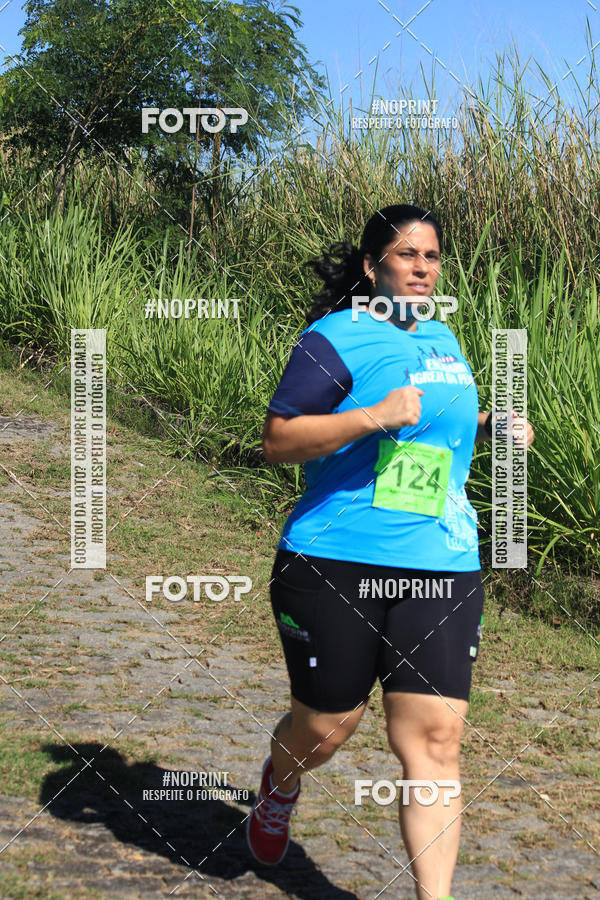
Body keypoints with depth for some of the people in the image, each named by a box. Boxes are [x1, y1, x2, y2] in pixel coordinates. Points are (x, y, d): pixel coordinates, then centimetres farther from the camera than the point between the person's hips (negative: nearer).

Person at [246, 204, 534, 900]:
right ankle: (278, 787, 44)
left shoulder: (442, 338, 17)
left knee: (433, 737, -5)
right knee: (325, 729, 8)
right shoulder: (336, 338, -6)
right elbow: (277, 440, -12)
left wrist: (486, 427, 12)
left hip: (441, 571, 5)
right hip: (338, 568, -5)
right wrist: (372, 417, -23)